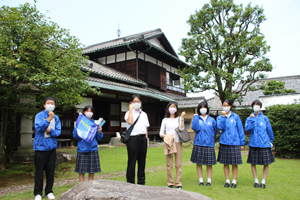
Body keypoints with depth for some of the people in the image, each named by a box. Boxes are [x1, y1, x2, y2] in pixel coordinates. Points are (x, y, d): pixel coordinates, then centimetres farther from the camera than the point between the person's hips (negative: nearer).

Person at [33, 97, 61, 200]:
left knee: (51, 171, 8)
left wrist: (50, 130, -14)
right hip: (40, 146, -3)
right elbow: (38, 127, -17)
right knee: (39, 171, 4)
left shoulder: (56, 118, 7)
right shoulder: (39, 115, -3)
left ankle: (49, 191, 21)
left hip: (52, 147, 3)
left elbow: (58, 131, 2)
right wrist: (49, 119, -24)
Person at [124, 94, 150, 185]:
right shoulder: (129, 113, 3)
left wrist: (146, 139, 9)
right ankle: (130, 183, 8)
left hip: (143, 138, 5)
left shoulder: (144, 114, 18)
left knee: (142, 161, 9)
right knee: (132, 162, -3)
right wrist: (131, 109, -11)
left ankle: (141, 182, 19)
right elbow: (129, 121, -20)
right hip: (133, 138, -4)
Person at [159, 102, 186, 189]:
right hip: (168, 143, 0)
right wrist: (165, 136, -13)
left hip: (178, 143, 0)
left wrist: (182, 118, -11)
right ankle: (170, 182, 11)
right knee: (169, 164, 1)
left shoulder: (179, 119, 10)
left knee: (178, 164, 0)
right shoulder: (165, 120, 9)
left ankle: (178, 182, 9)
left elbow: (182, 129, -7)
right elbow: (161, 133, 7)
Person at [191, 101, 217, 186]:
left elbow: (215, 131, 17)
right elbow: (195, 128, -13)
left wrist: (210, 138, 8)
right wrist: (196, 117, -8)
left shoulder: (211, 120, 9)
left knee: (209, 163, 4)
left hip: (209, 144, 1)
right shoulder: (196, 118, 6)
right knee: (199, 163, 4)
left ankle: (209, 180, 16)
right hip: (199, 144, -1)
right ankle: (201, 180, 15)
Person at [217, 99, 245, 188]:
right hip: (224, 142, 1)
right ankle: (227, 181, 19)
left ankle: (234, 181, 15)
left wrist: (242, 143, 3)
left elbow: (240, 130, 5)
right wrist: (223, 116, -12)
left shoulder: (236, 117, 4)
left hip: (235, 143, -1)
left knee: (234, 163, 3)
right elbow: (220, 127, -10)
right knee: (226, 163, 8)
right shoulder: (220, 117, 7)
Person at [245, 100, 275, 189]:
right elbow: (247, 128, -10)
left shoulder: (265, 118, 5)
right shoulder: (250, 118, 6)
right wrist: (251, 119, -15)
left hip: (264, 144, 0)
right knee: (253, 163, 5)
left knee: (266, 163, 2)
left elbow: (269, 130, 12)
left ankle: (263, 181, 15)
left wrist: (270, 141, 14)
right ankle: (256, 181, 19)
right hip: (254, 144, 0)